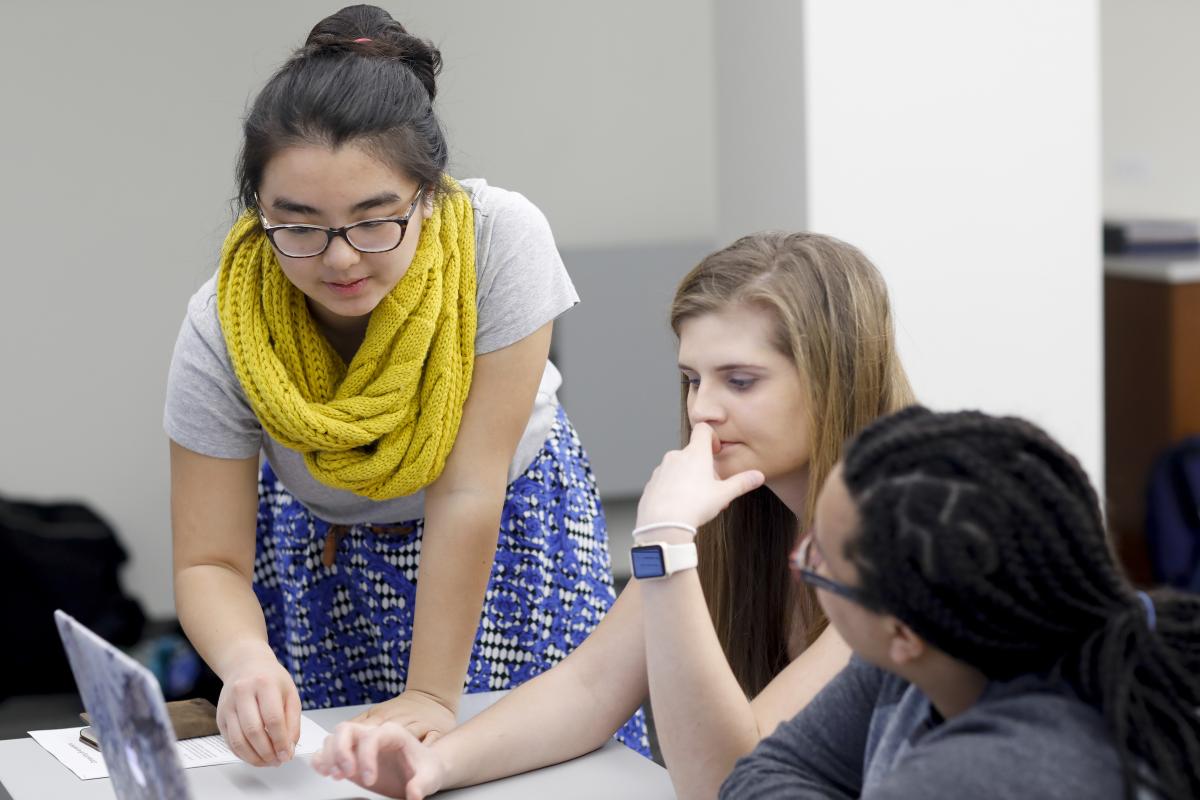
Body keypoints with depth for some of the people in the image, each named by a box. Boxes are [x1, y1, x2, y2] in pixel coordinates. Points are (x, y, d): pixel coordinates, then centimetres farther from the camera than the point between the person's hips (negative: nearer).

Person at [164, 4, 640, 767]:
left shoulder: (503, 239, -33)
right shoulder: (221, 331, -27)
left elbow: (467, 491, -30)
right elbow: (208, 563, -24)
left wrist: (433, 693, -27)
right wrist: (246, 661, -46)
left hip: (508, 527, 0)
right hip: (324, 546, 1)